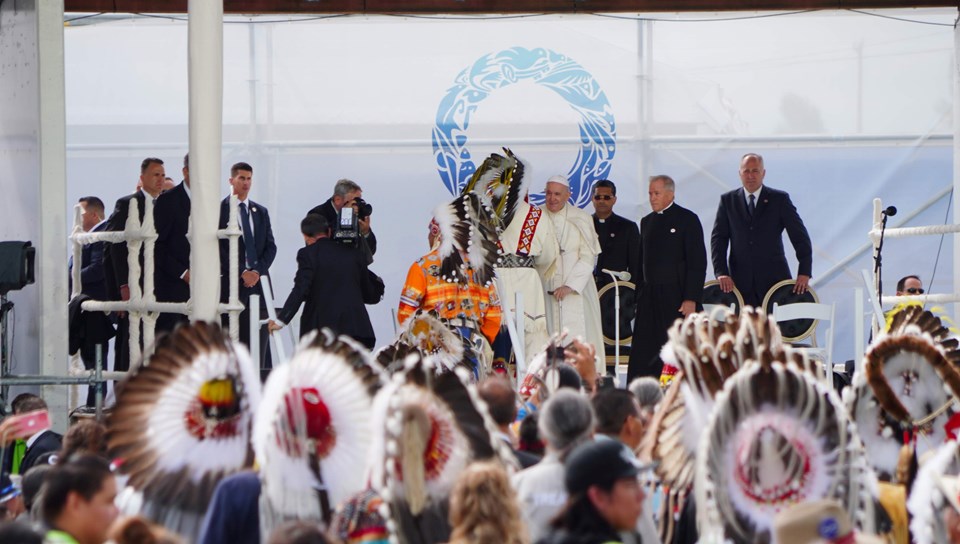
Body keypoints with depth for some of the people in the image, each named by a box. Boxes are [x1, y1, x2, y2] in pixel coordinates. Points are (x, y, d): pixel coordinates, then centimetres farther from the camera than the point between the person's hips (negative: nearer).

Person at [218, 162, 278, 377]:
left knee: (260, 333, -2)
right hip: (231, 281, -4)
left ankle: (260, 377, -2)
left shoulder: (261, 212, 17)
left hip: (258, 279, 4)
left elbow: (270, 246, 12)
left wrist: (257, 271, -4)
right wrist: (241, 273, -11)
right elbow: (219, 248, -5)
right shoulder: (219, 210, 1)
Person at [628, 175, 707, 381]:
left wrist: (691, 299, -15)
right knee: (642, 357, 0)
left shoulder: (687, 219, -3)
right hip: (650, 299, 6)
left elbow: (697, 262, -8)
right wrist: (640, 294, 11)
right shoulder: (647, 222, 17)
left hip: (677, 297, -6)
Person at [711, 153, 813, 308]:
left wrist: (804, 273, -7)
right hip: (741, 282, 1)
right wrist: (721, 273, -8)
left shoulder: (779, 200, 5)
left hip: (773, 278, -1)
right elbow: (718, 238, 5)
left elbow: (800, 237, 3)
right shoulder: (728, 201, 9)